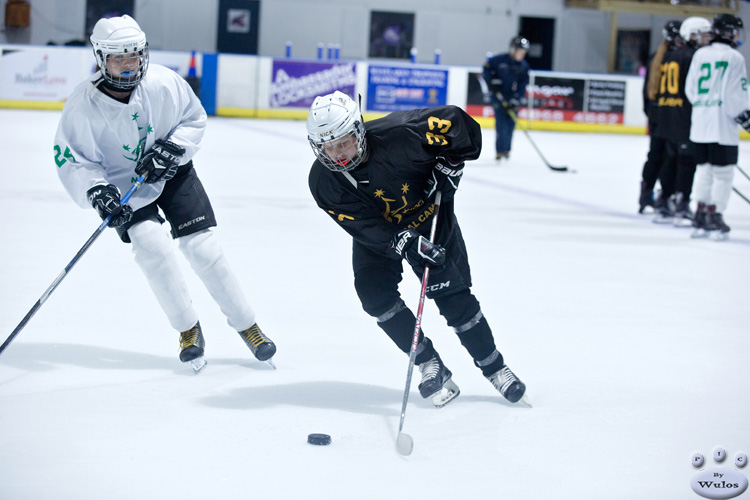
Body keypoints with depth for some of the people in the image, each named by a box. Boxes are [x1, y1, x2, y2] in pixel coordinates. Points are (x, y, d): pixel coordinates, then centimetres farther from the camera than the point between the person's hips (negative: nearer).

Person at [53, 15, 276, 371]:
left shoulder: (164, 83, -19)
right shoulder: (83, 105, -23)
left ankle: (245, 324, 7)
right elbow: (70, 159, -16)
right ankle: (188, 328, -2)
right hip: (122, 183, -1)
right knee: (151, 245, -20)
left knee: (201, 245, -7)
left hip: (171, 172, 1)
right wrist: (96, 191, -31)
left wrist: (172, 148, -19)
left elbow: (194, 119, -3)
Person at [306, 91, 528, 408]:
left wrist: (448, 166, -21)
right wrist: (407, 245, -41)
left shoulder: (397, 134, -34)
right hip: (379, 232, 2)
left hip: (429, 215, -2)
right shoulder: (323, 182, -25)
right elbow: (366, 228, -29)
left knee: (453, 295, -5)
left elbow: (457, 122, -22)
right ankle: (429, 364, -2)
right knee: (374, 292, -16)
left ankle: (493, 366, 14)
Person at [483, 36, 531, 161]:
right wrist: (492, 81, -12)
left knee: (511, 123, 2)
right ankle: (500, 151, -4)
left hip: (512, 97, 3)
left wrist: (515, 100, -15)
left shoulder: (524, 66, -2)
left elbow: (522, 85, -5)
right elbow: (487, 69, 1)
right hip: (498, 95, -3)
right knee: (501, 123, -11)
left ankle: (506, 149, 20)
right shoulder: (499, 60, -12)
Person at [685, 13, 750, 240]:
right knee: (723, 172, -1)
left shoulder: (700, 54, 10)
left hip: (700, 122, 7)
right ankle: (715, 219, -2)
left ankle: (700, 218, 16)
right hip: (723, 124, -7)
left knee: (704, 169, 14)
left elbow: (690, 89, 9)